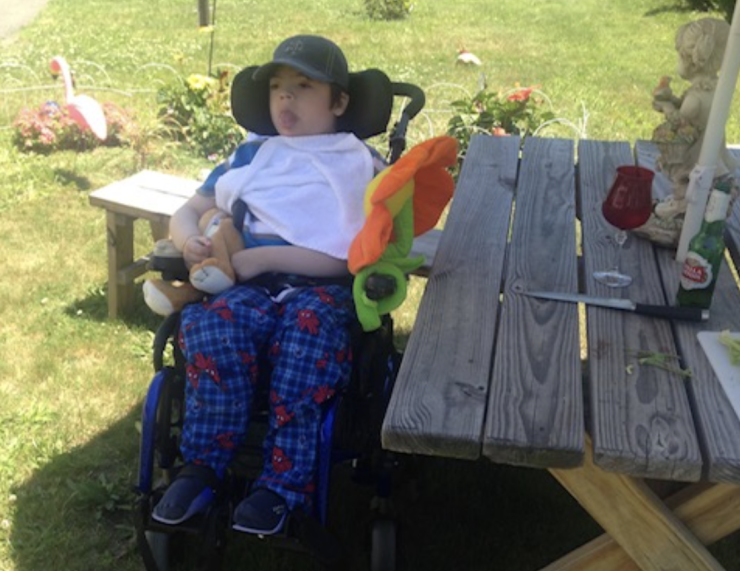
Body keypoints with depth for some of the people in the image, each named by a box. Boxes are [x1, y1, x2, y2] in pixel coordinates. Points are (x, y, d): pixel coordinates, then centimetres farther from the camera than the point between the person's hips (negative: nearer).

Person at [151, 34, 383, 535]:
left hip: (321, 288, -2)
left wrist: (264, 255, -13)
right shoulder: (251, 156, 24)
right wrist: (189, 240, -2)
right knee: (215, 322, -33)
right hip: (247, 285, 3)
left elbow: (350, 254, -4)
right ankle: (203, 466, -21)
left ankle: (283, 484, -29)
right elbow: (187, 213, 24)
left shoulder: (358, 163, 11)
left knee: (308, 324, -38)